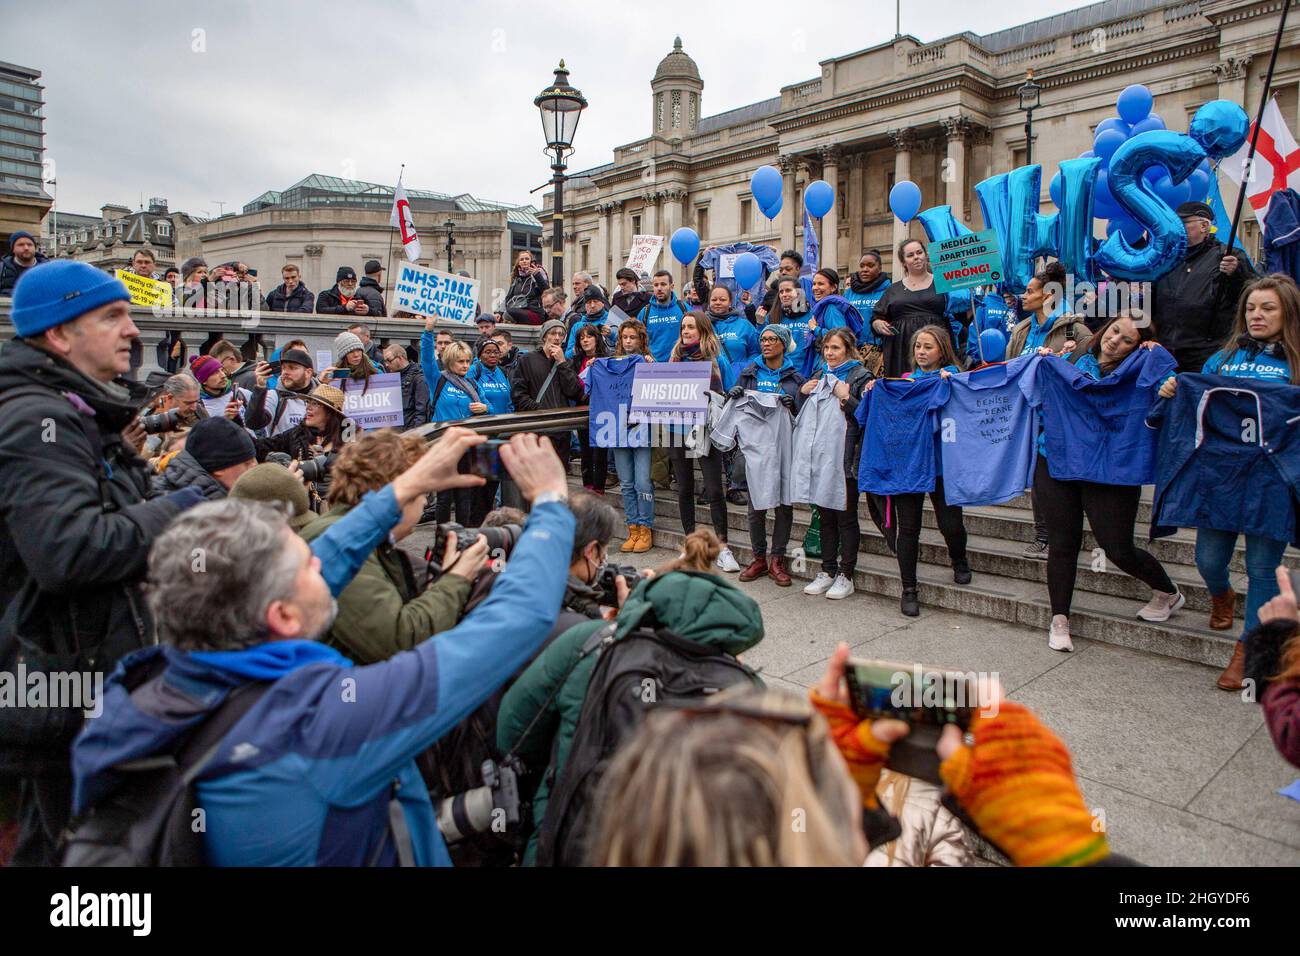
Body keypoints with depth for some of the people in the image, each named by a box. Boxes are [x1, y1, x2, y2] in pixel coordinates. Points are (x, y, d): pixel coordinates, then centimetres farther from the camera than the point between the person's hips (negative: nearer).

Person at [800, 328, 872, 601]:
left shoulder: (860, 376, -3)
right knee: (826, 514, 11)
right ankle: (827, 571, 19)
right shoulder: (819, 375, 16)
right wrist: (802, 392, 4)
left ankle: (846, 575, 8)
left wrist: (846, 398, -20)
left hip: (847, 457, -6)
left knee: (846, 516, 0)